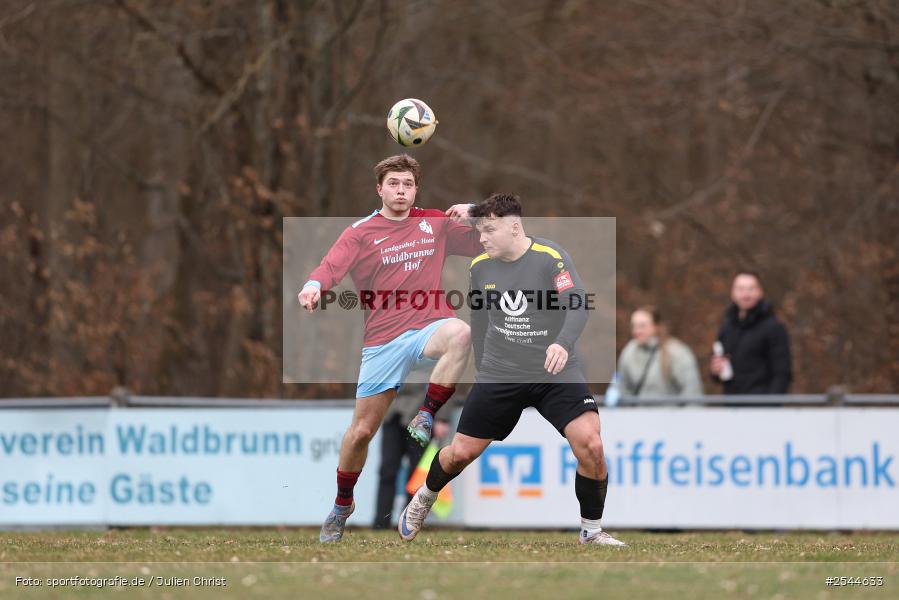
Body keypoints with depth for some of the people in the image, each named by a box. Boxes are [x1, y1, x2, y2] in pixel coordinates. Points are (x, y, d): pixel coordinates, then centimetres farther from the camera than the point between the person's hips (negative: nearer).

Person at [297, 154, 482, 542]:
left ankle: (426, 418, -20)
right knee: (362, 429, 3)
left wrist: (475, 216, -6)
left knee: (459, 333, -37)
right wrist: (313, 287, -37)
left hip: (429, 328, 0)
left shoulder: (435, 223, 10)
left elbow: (483, 245, 15)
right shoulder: (360, 233, 2)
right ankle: (342, 504, 28)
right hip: (383, 340, 0)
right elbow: (331, 266, -14)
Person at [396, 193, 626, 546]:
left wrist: (562, 344, -42)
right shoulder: (480, 267, 2)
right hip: (499, 375, 3)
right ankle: (424, 498, 37)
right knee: (461, 452, 4)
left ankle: (591, 531, -1)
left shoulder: (551, 259, -13)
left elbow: (578, 306, -24)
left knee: (590, 444, -20)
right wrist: (483, 366, 20)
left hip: (556, 372, -3)